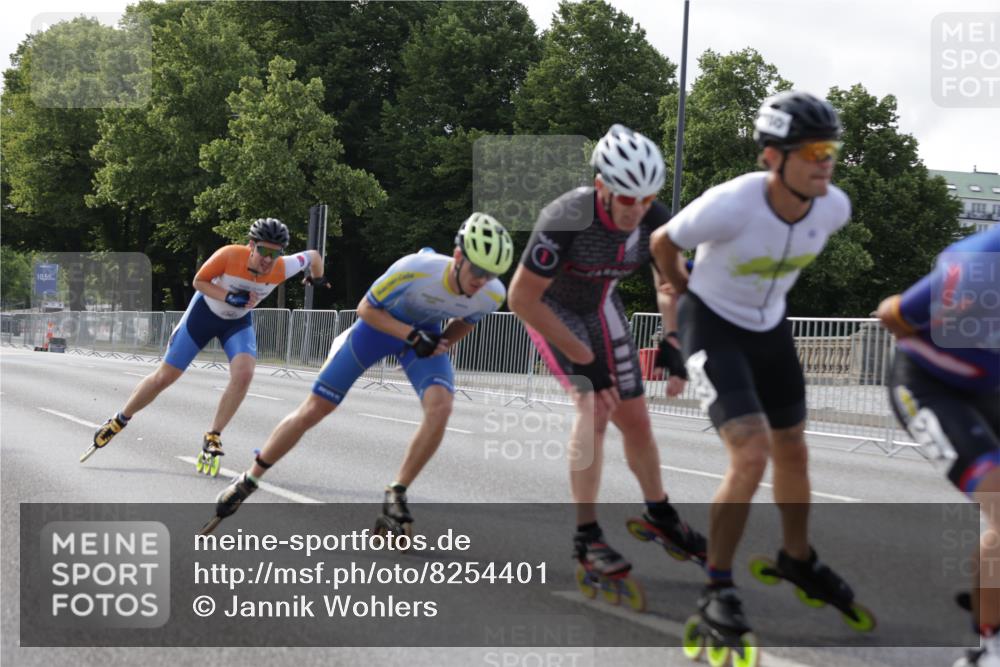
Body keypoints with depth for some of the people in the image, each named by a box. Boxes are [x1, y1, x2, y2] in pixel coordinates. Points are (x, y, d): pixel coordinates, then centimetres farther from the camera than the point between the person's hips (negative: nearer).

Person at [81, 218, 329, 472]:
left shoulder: (282, 269, -28)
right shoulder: (229, 255, -33)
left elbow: (313, 256, -8)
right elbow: (199, 281, -18)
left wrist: (317, 279, 12)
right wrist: (229, 297, -33)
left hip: (238, 321, 2)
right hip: (204, 311, -2)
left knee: (244, 374, -25)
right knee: (164, 377, 2)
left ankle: (212, 439, -9)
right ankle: (119, 422, 25)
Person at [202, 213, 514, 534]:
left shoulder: (492, 295, -24)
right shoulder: (415, 270, -37)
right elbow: (366, 309, -20)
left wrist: (442, 343, -11)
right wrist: (412, 335, -31)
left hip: (425, 336, 3)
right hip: (380, 324, -3)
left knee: (440, 406, -27)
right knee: (313, 410, -2)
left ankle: (396, 496, -11)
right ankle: (247, 481, 16)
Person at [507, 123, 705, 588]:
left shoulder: (654, 220, -23)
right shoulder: (565, 220, -38)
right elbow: (522, 298, -31)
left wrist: (674, 344, -14)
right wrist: (582, 359, -27)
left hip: (601, 306, 5)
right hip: (550, 309, -5)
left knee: (635, 419, 6)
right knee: (595, 405, -23)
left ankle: (658, 514, 30)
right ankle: (586, 538, -15)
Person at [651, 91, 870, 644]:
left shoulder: (833, 207, -16)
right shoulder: (730, 205, -32)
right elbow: (662, 244, -12)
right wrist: (688, 295, 5)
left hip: (770, 328, 6)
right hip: (713, 330, -6)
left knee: (792, 452, 16)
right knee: (751, 456, -19)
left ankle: (798, 559, 42)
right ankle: (717, 587, -3)